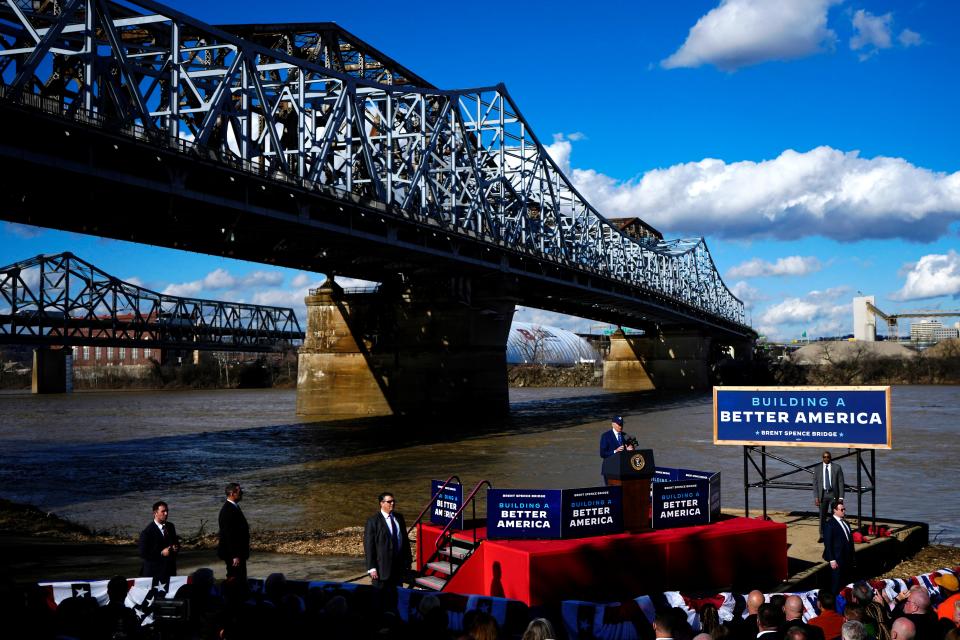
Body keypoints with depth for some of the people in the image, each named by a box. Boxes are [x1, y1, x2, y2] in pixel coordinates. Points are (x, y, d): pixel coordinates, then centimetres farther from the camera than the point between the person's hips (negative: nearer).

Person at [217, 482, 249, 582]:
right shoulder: (228, 510, -22)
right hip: (233, 553, -10)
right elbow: (229, 535, -24)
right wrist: (235, 555, -24)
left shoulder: (234, 506, 10)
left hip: (238, 552, 10)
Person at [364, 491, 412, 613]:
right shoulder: (373, 521, -10)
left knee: (395, 597, 12)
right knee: (381, 597, 1)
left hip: (399, 564, 6)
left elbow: (405, 540, 16)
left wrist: (408, 559, 12)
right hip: (382, 566, -6)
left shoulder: (399, 518, 9)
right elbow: (368, 545, -11)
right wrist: (371, 568, -16)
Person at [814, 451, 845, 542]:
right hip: (822, 494, 1)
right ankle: (822, 536, 15)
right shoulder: (817, 468, 3)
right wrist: (816, 497, -4)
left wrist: (841, 497, -6)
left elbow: (841, 483, 0)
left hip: (834, 494, -1)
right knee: (822, 516, 6)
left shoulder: (837, 467, -1)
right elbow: (815, 484, 3)